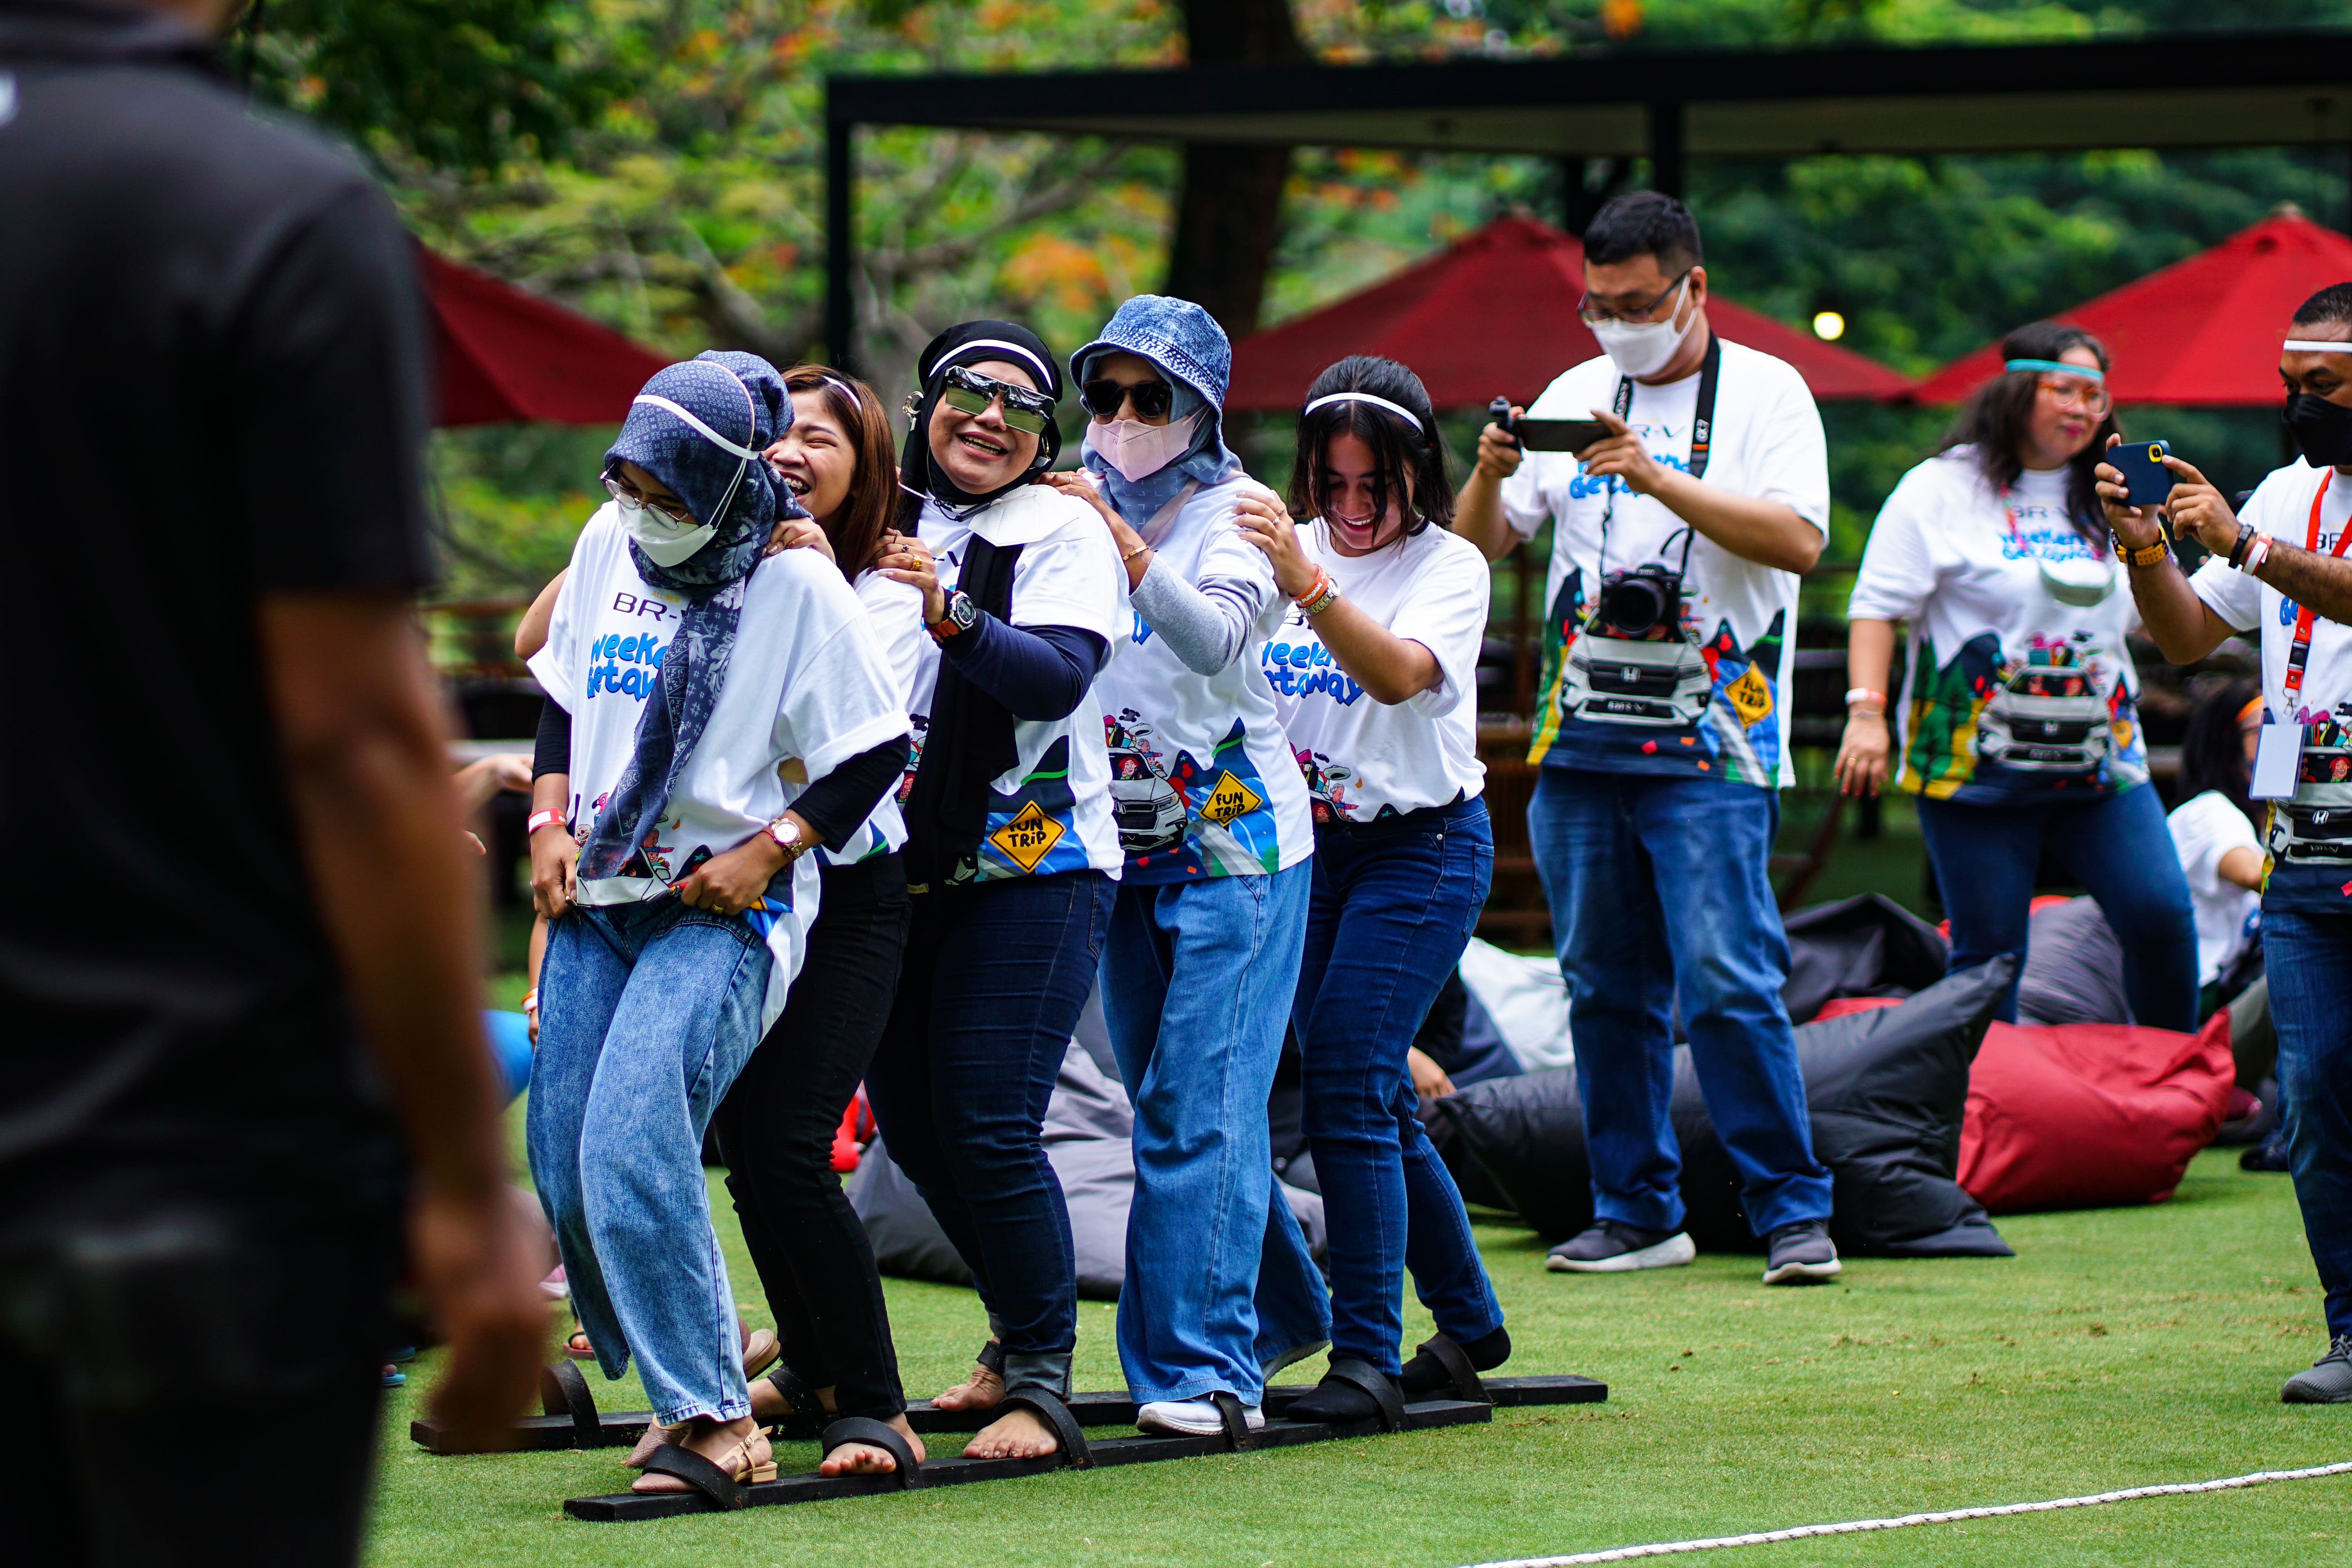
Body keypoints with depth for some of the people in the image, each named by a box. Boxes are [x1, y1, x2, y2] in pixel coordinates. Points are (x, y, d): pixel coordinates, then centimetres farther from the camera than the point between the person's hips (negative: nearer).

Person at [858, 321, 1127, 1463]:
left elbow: (1059, 677, -21)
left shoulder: (1061, 530, -6)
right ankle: (1018, 1339, 29)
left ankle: (1040, 1381, -2)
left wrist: (949, 613, -36)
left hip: (1031, 867, -6)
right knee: (907, 1122, 11)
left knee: (987, 1128, -13)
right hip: (901, 869, 6)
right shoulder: (882, 522, 8)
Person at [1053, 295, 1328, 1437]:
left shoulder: (1232, 509, -8)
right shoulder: (1082, 509, 9)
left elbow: (1215, 636, -27)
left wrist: (1119, 541, -39)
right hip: (1130, 850, 6)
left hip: (1236, 841, -6)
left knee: (1199, 1107, -13)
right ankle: (1280, 1313, 27)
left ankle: (1201, 1365, -14)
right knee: (1172, 1109, 12)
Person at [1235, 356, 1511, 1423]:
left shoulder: (1448, 564, -10)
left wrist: (1308, 584, -43)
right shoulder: (1285, 548, 6)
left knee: (1346, 1084, -16)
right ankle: (1468, 1323, 27)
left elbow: (1399, 673, -28)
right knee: (1374, 1097, 11)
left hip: (1421, 844, -6)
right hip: (1306, 844, 6)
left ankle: (1365, 1355, -14)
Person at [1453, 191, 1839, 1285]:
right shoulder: (1574, 397, 13)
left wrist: (1659, 479, -22)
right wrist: (1490, 474, -9)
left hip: (1710, 745, -5)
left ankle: (1794, 1213, -5)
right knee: (1605, 983, 7)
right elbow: (1478, 544, 12)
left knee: (1726, 980, -11)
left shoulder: (1763, 393, 0)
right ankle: (1637, 1212, 15)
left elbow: (1798, 539, -14)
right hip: (1580, 741, 5)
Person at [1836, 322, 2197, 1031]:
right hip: (1975, 762, -4)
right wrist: (1866, 712, -15)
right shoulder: (1942, 489, -1)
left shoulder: (2103, 500, 13)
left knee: (2163, 916, -8)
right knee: (1988, 951, -2)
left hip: (2101, 761, 4)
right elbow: (1877, 606, -3)